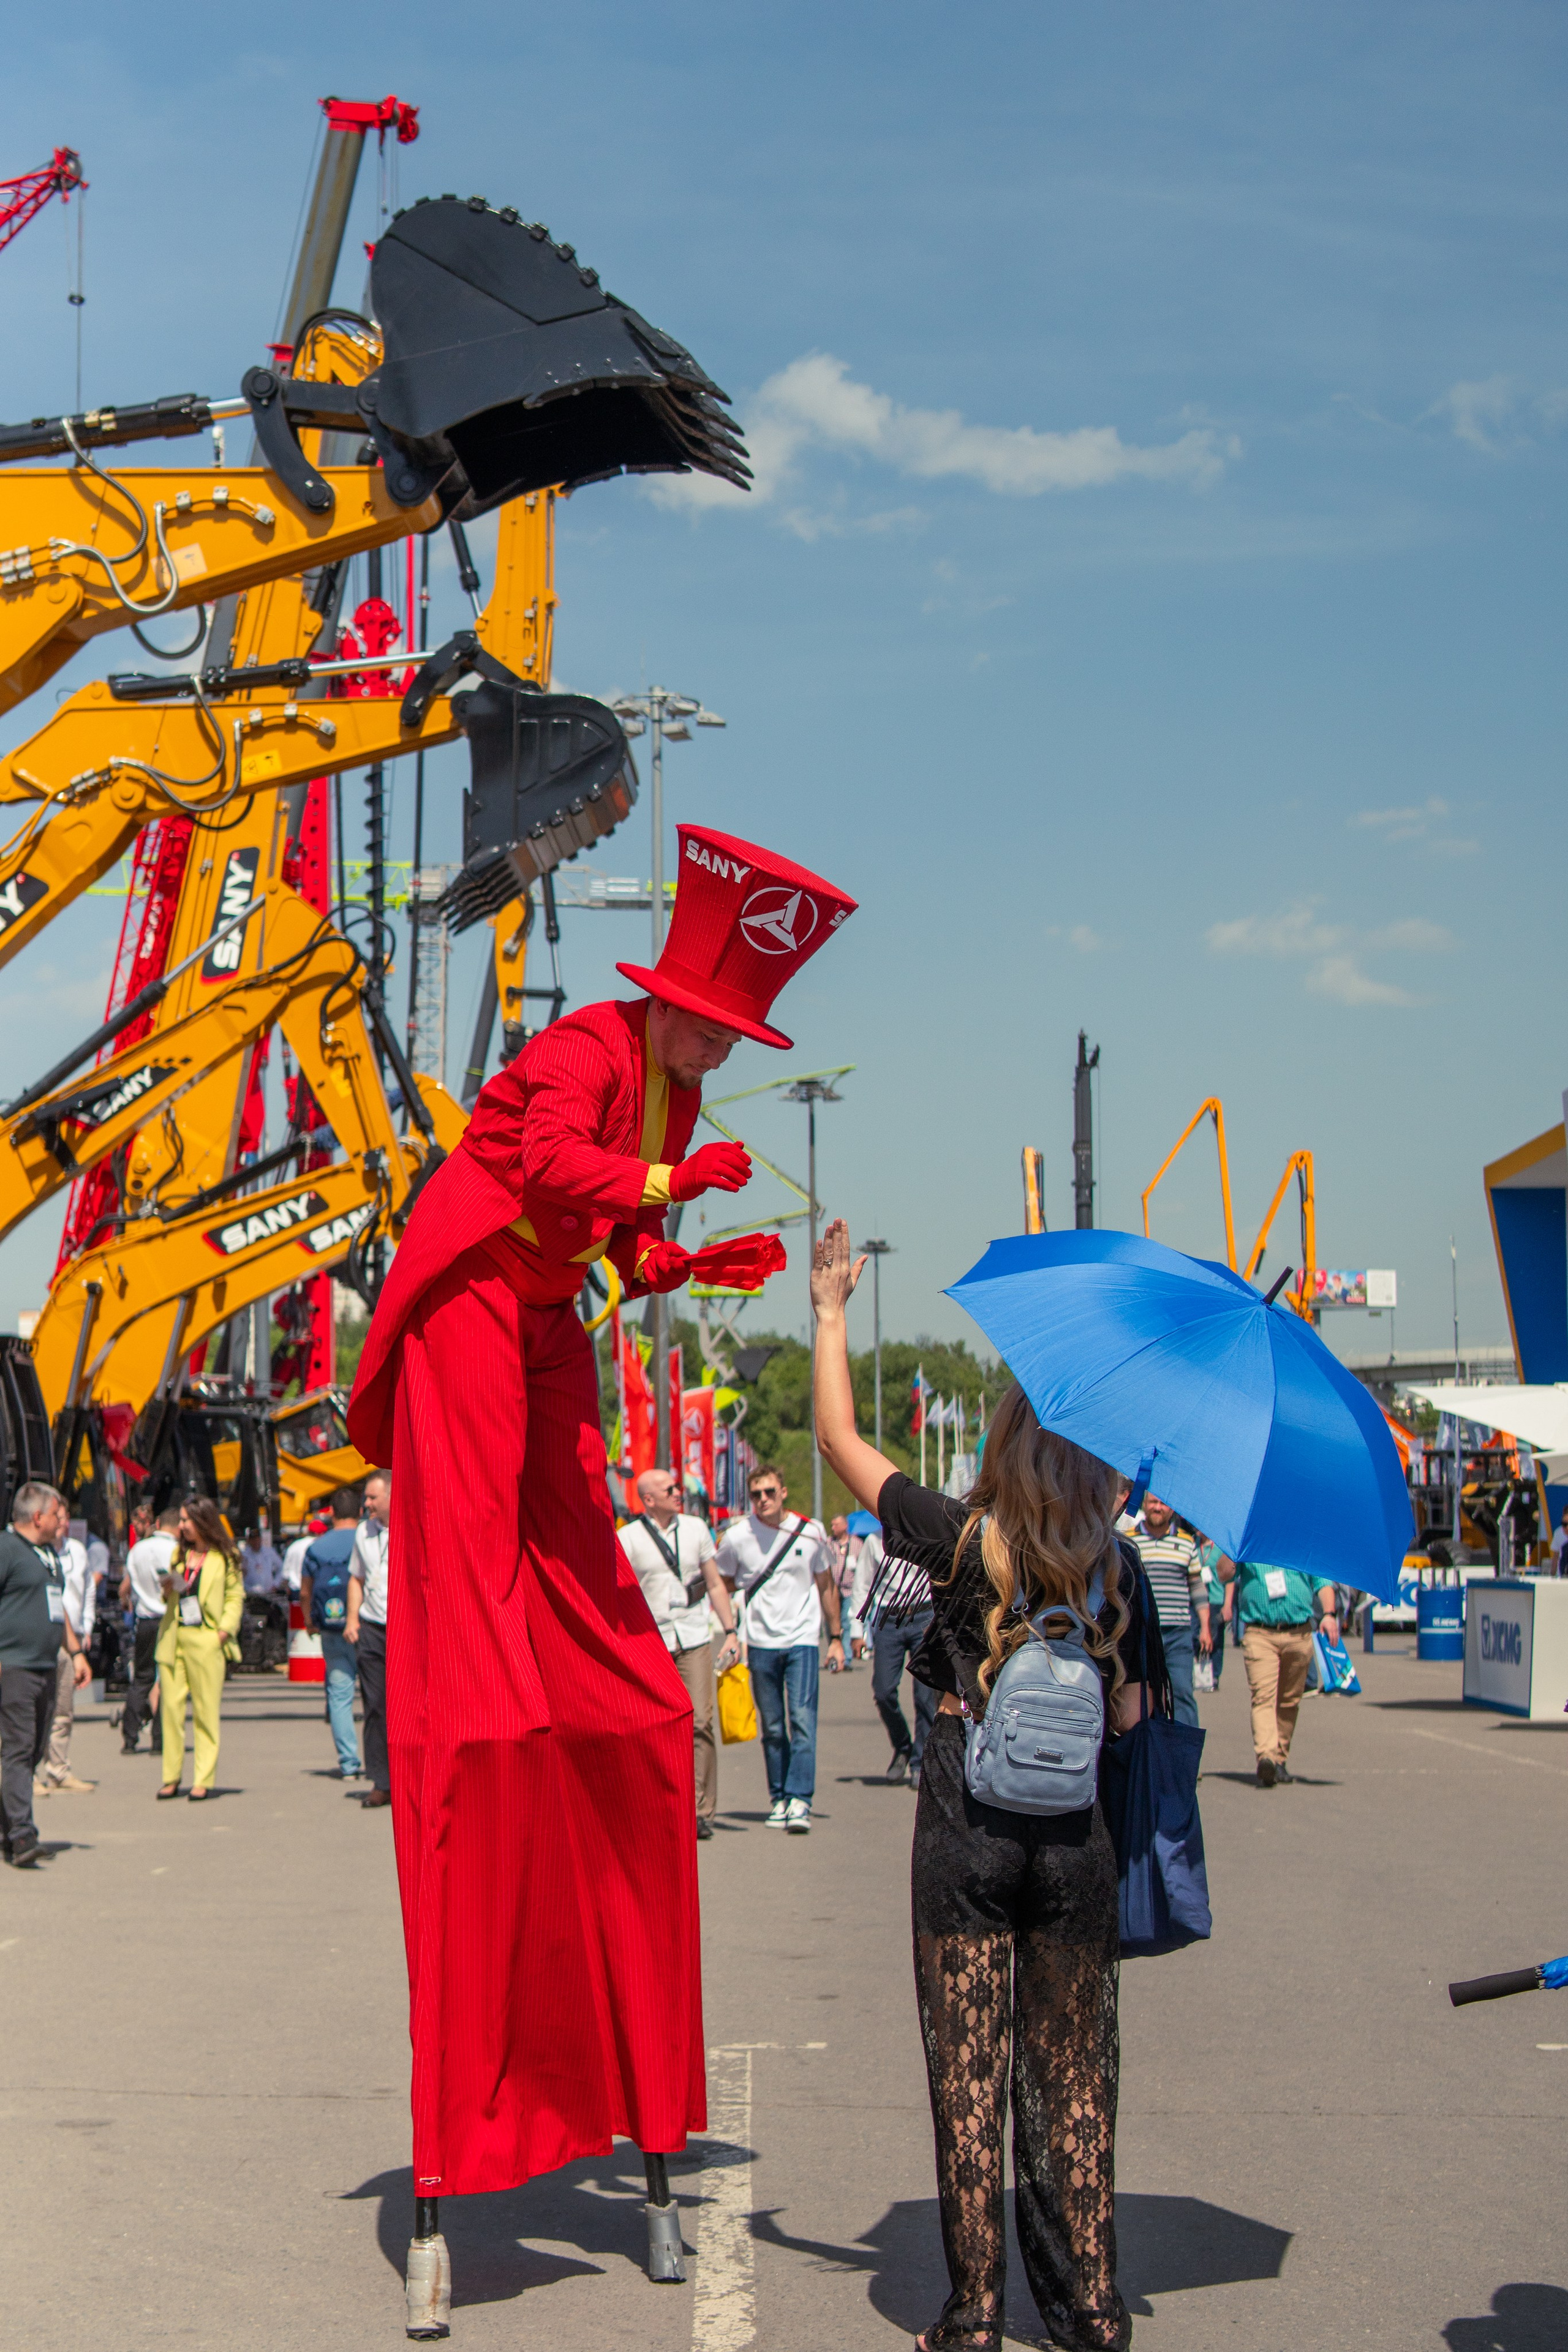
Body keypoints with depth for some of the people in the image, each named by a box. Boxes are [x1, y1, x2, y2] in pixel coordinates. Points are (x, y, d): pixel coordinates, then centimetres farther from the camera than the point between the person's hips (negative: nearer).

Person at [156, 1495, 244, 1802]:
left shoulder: (225, 1557, 3)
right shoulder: (179, 1552, 17)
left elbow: (235, 1596, 3)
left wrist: (225, 1630, -10)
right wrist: (168, 1592, 1)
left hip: (206, 1641, -4)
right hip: (174, 1636, 5)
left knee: (206, 1711, -3)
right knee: (170, 1707, 1)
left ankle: (203, 1780, 1)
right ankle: (171, 1778, 8)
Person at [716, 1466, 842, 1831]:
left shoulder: (811, 1532, 0)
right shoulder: (736, 1537, -2)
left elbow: (827, 1586, 11)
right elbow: (722, 1586, 11)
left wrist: (835, 1638, 11)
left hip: (803, 1640, -1)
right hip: (761, 1643, 1)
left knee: (803, 1719, -13)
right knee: (772, 1728, 6)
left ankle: (800, 1799, -15)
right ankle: (779, 1798, 16)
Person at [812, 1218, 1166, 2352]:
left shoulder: (964, 1541, -8)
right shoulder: (1120, 1568, -2)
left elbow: (841, 1438, 1)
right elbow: (1133, 1717, 0)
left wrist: (832, 1309, 10)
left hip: (968, 1822, -2)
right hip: (1075, 1831, 2)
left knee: (970, 2068, 4)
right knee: (1075, 2071, 12)